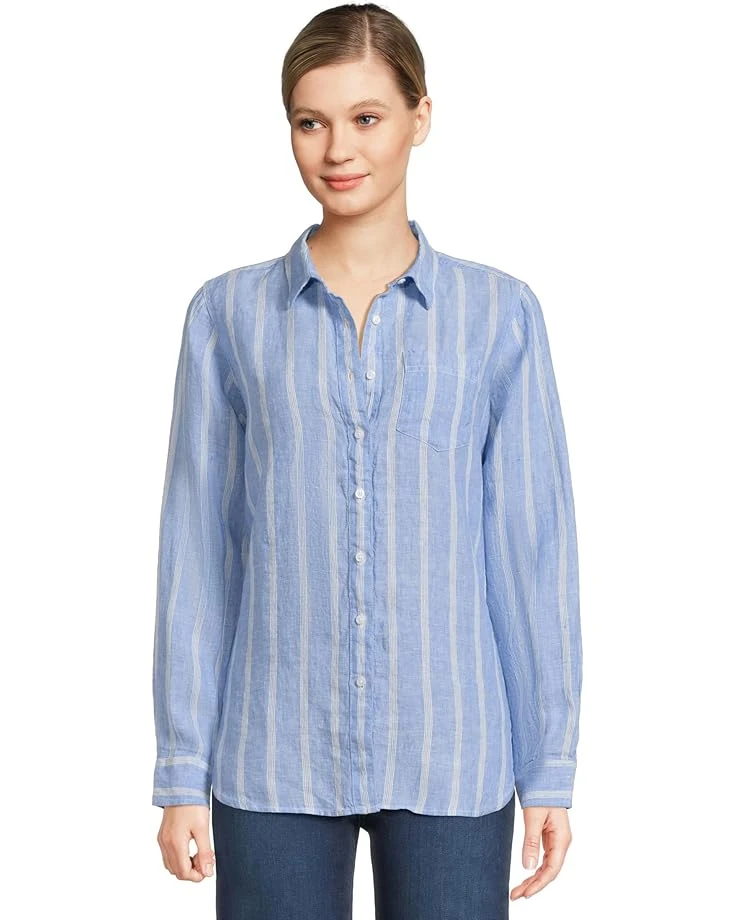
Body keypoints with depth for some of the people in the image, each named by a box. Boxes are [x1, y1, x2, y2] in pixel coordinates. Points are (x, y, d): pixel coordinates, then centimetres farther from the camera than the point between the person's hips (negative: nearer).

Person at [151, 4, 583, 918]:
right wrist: (182, 772, 1)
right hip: (272, 761, 1)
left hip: (450, 762, 0)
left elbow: (534, 545, 1)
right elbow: (195, 550, 2)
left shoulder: (500, 314, 1)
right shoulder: (229, 314, 2)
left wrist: (551, 767, 1)